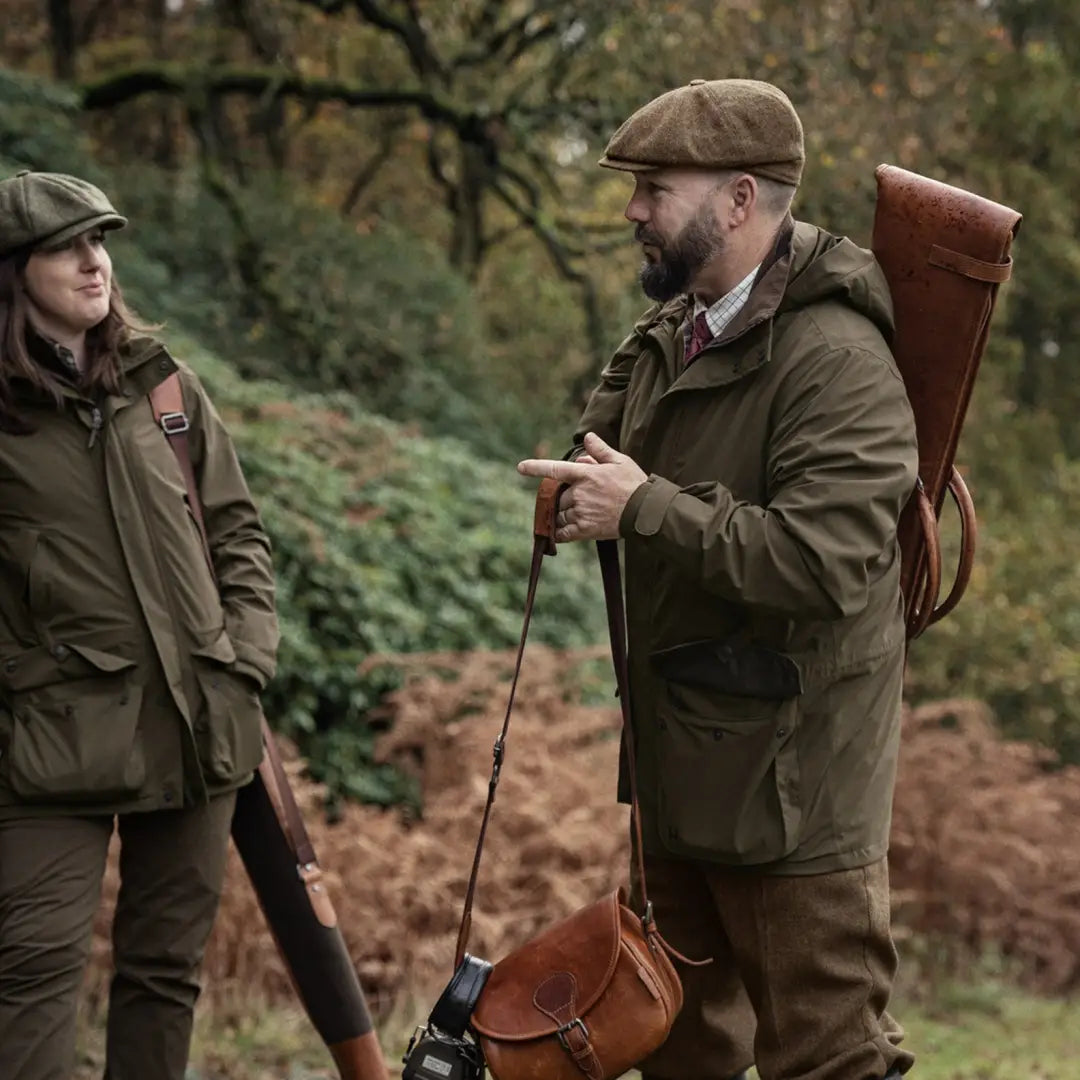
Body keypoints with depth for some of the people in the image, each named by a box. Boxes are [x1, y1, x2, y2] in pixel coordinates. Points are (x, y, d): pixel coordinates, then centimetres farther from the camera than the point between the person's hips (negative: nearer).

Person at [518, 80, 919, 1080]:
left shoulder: (837, 360, -20)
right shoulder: (672, 332, 9)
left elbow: (826, 566, -30)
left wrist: (644, 509, -23)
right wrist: (581, 489, 3)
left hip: (787, 785, -9)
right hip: (681, 769, 9)